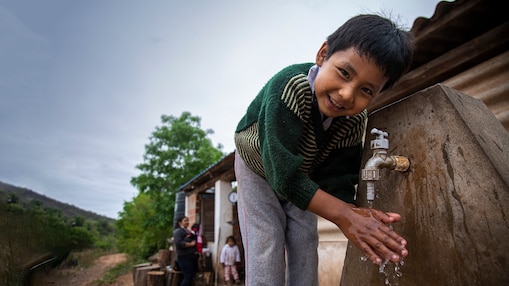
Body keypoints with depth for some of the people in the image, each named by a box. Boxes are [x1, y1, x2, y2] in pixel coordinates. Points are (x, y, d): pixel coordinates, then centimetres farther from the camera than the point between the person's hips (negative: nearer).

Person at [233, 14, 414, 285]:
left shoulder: (354, 121, -23)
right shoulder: (290, 87, -41)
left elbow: (336, 180, -18)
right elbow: (283, 173, -42)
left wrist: (356, 212, -39)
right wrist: (344, 215, -45)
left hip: (300, 177, 4)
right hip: (257, 168, -4)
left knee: (304, 244, 2)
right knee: (266, 247, -10)